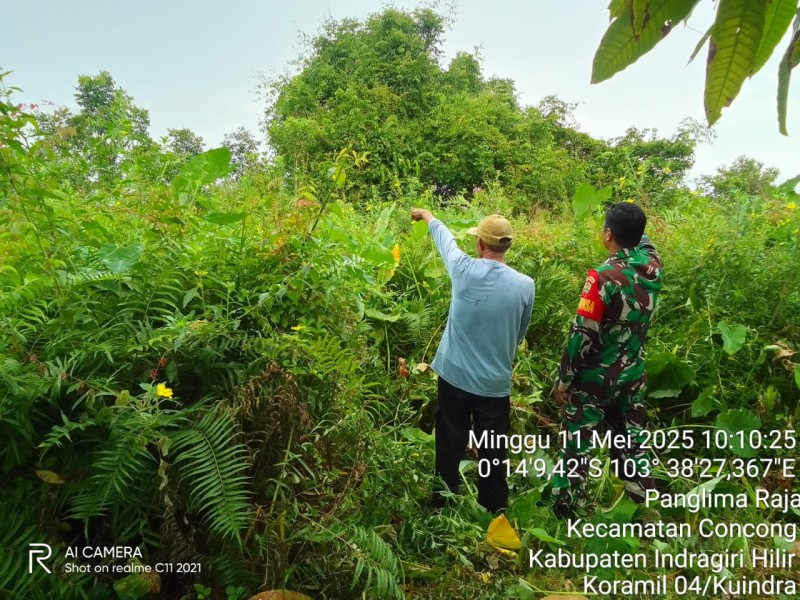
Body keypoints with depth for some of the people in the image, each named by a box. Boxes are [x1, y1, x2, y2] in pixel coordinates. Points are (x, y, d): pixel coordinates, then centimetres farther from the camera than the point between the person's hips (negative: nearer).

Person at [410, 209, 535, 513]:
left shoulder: (464, 270, -12)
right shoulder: (525, 285, -9)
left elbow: (446, 238, 9)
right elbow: (520, 334, 5)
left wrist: (427, 216, 30)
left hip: (455, 375, 0)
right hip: (495, 382, 0)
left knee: (449, 448, 15)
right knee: (493, 453, 14)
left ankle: (443, 507, 31)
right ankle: (493, 511, 28)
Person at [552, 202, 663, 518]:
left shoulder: (604, 276, -22)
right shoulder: (654, 267, -4)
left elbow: (582, 335, -20)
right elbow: (643, 241, 23)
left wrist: (563, 380, -12)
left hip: (593, 380, -6)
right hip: (631, 378, 6)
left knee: (576, 450, 6)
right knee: (632, 444, 18)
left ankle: (564, 515, 17)